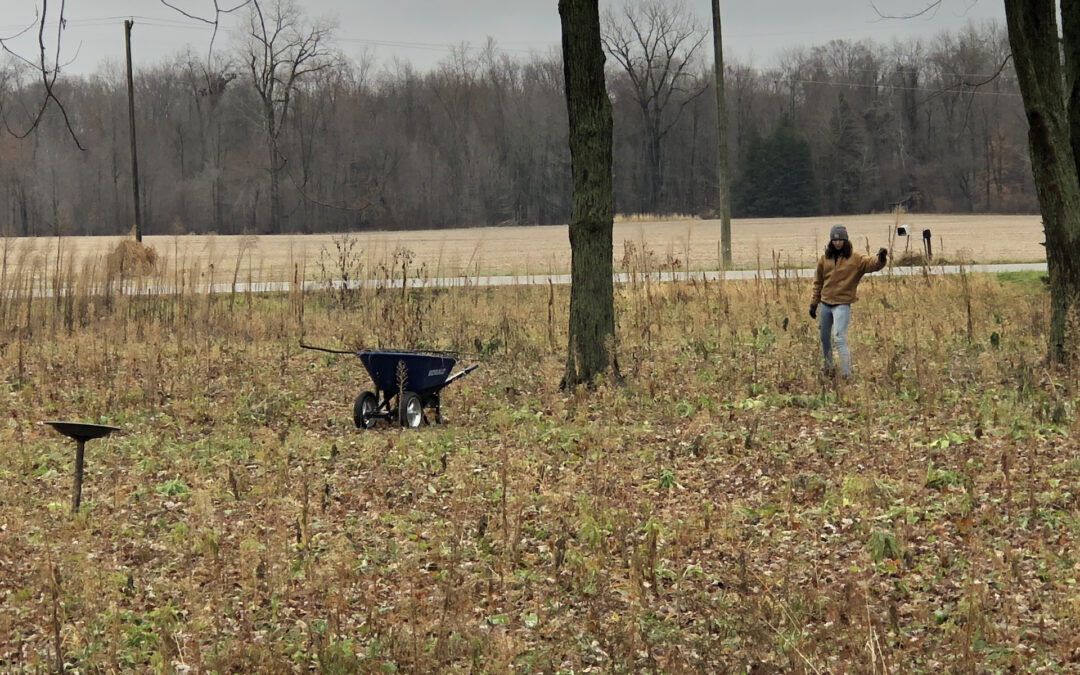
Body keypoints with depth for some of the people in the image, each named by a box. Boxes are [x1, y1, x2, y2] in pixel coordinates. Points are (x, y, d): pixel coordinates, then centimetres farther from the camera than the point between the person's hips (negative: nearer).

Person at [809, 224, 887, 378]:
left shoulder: (855, 259, -4)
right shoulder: (824, 259, 6)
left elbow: (871, 264, -20)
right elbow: (818, 283, 14)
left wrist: (880, 259, -42)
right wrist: (814, 303, 13)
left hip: (842, 304, -5)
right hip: (825, 303, 5)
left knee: (840, 338, -17)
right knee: (825, 338, 15)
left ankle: (846, 374, -17)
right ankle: (828, 368, 33)